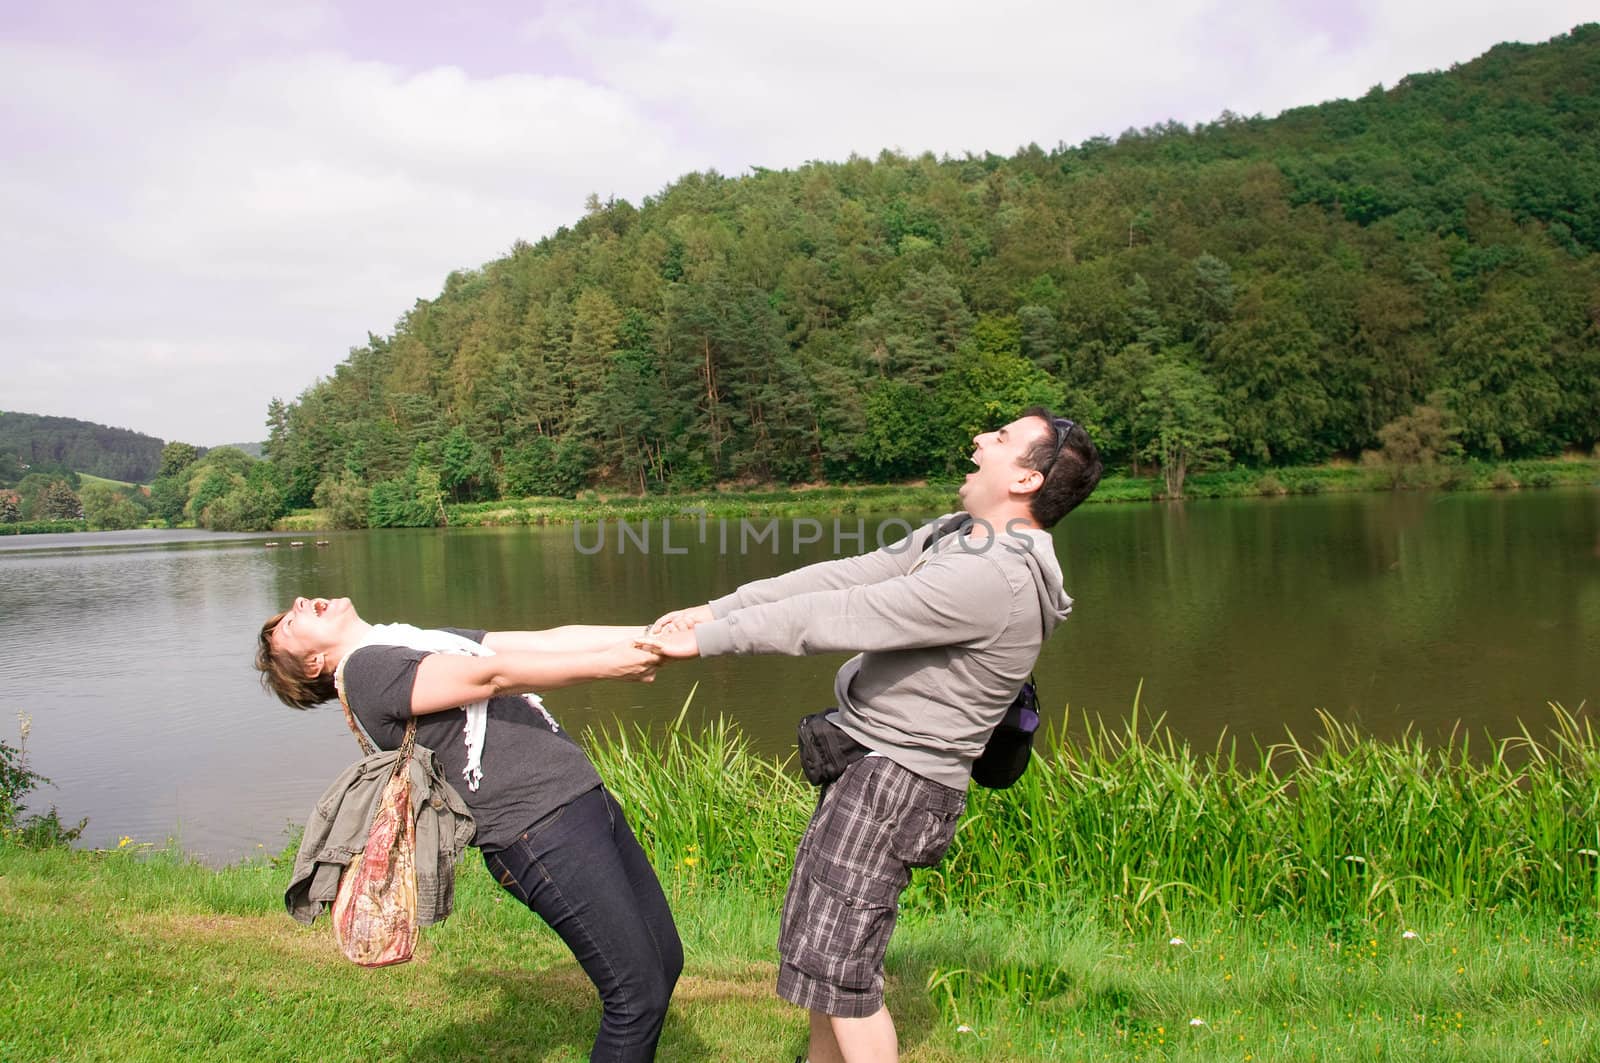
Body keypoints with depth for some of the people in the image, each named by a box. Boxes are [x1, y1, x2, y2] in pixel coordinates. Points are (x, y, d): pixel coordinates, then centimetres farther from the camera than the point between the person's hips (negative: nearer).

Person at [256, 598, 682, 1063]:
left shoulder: (434, 641, 23)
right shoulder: (365, 668, -4)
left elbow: (550, 640, 15)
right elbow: (492, 676, -14)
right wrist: (605, 664, -13)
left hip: (587, 799, 8)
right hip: (540, 830, -8)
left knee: (663, 961, 11)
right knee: (637, 992, -6)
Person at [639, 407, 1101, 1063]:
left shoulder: (994, 580, -25)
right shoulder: (957, 536, 8)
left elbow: (839, 615, -23)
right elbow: (844, 575, 4)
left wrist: (706, 640, -17)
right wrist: (713, 610, -1)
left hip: (894, 783, -10)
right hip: (860, 766, 10)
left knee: (837, 968, -3)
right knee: (822, 950, 21)